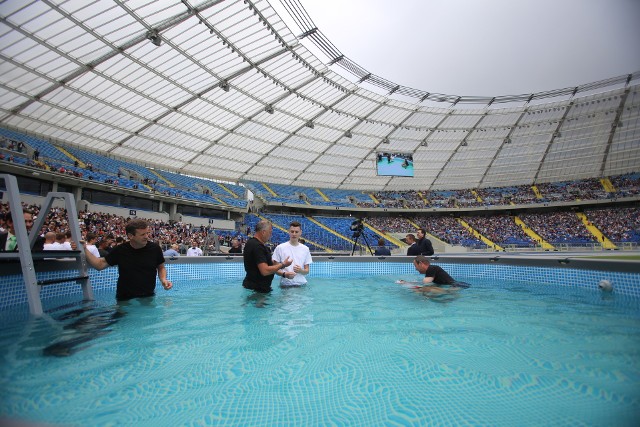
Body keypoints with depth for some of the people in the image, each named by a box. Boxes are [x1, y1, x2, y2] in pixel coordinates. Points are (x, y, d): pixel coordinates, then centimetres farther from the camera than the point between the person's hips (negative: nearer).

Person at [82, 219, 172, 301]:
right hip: (124, 299, 0)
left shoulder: (155, 248, -9)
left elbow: (161, 268, 4)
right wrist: (84, 249, -6)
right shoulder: (120, 250, -6)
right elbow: (100, 264, 3)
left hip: (149, 297, 0)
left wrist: (163, 279, -14)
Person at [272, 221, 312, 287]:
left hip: (301, 284, 2)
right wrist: (284, 274, -20)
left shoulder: (305, 249, 5)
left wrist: (301, 270, -14)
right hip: (285, 284, -2)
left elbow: (307, 271, 8)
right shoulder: (280, 248, -4)